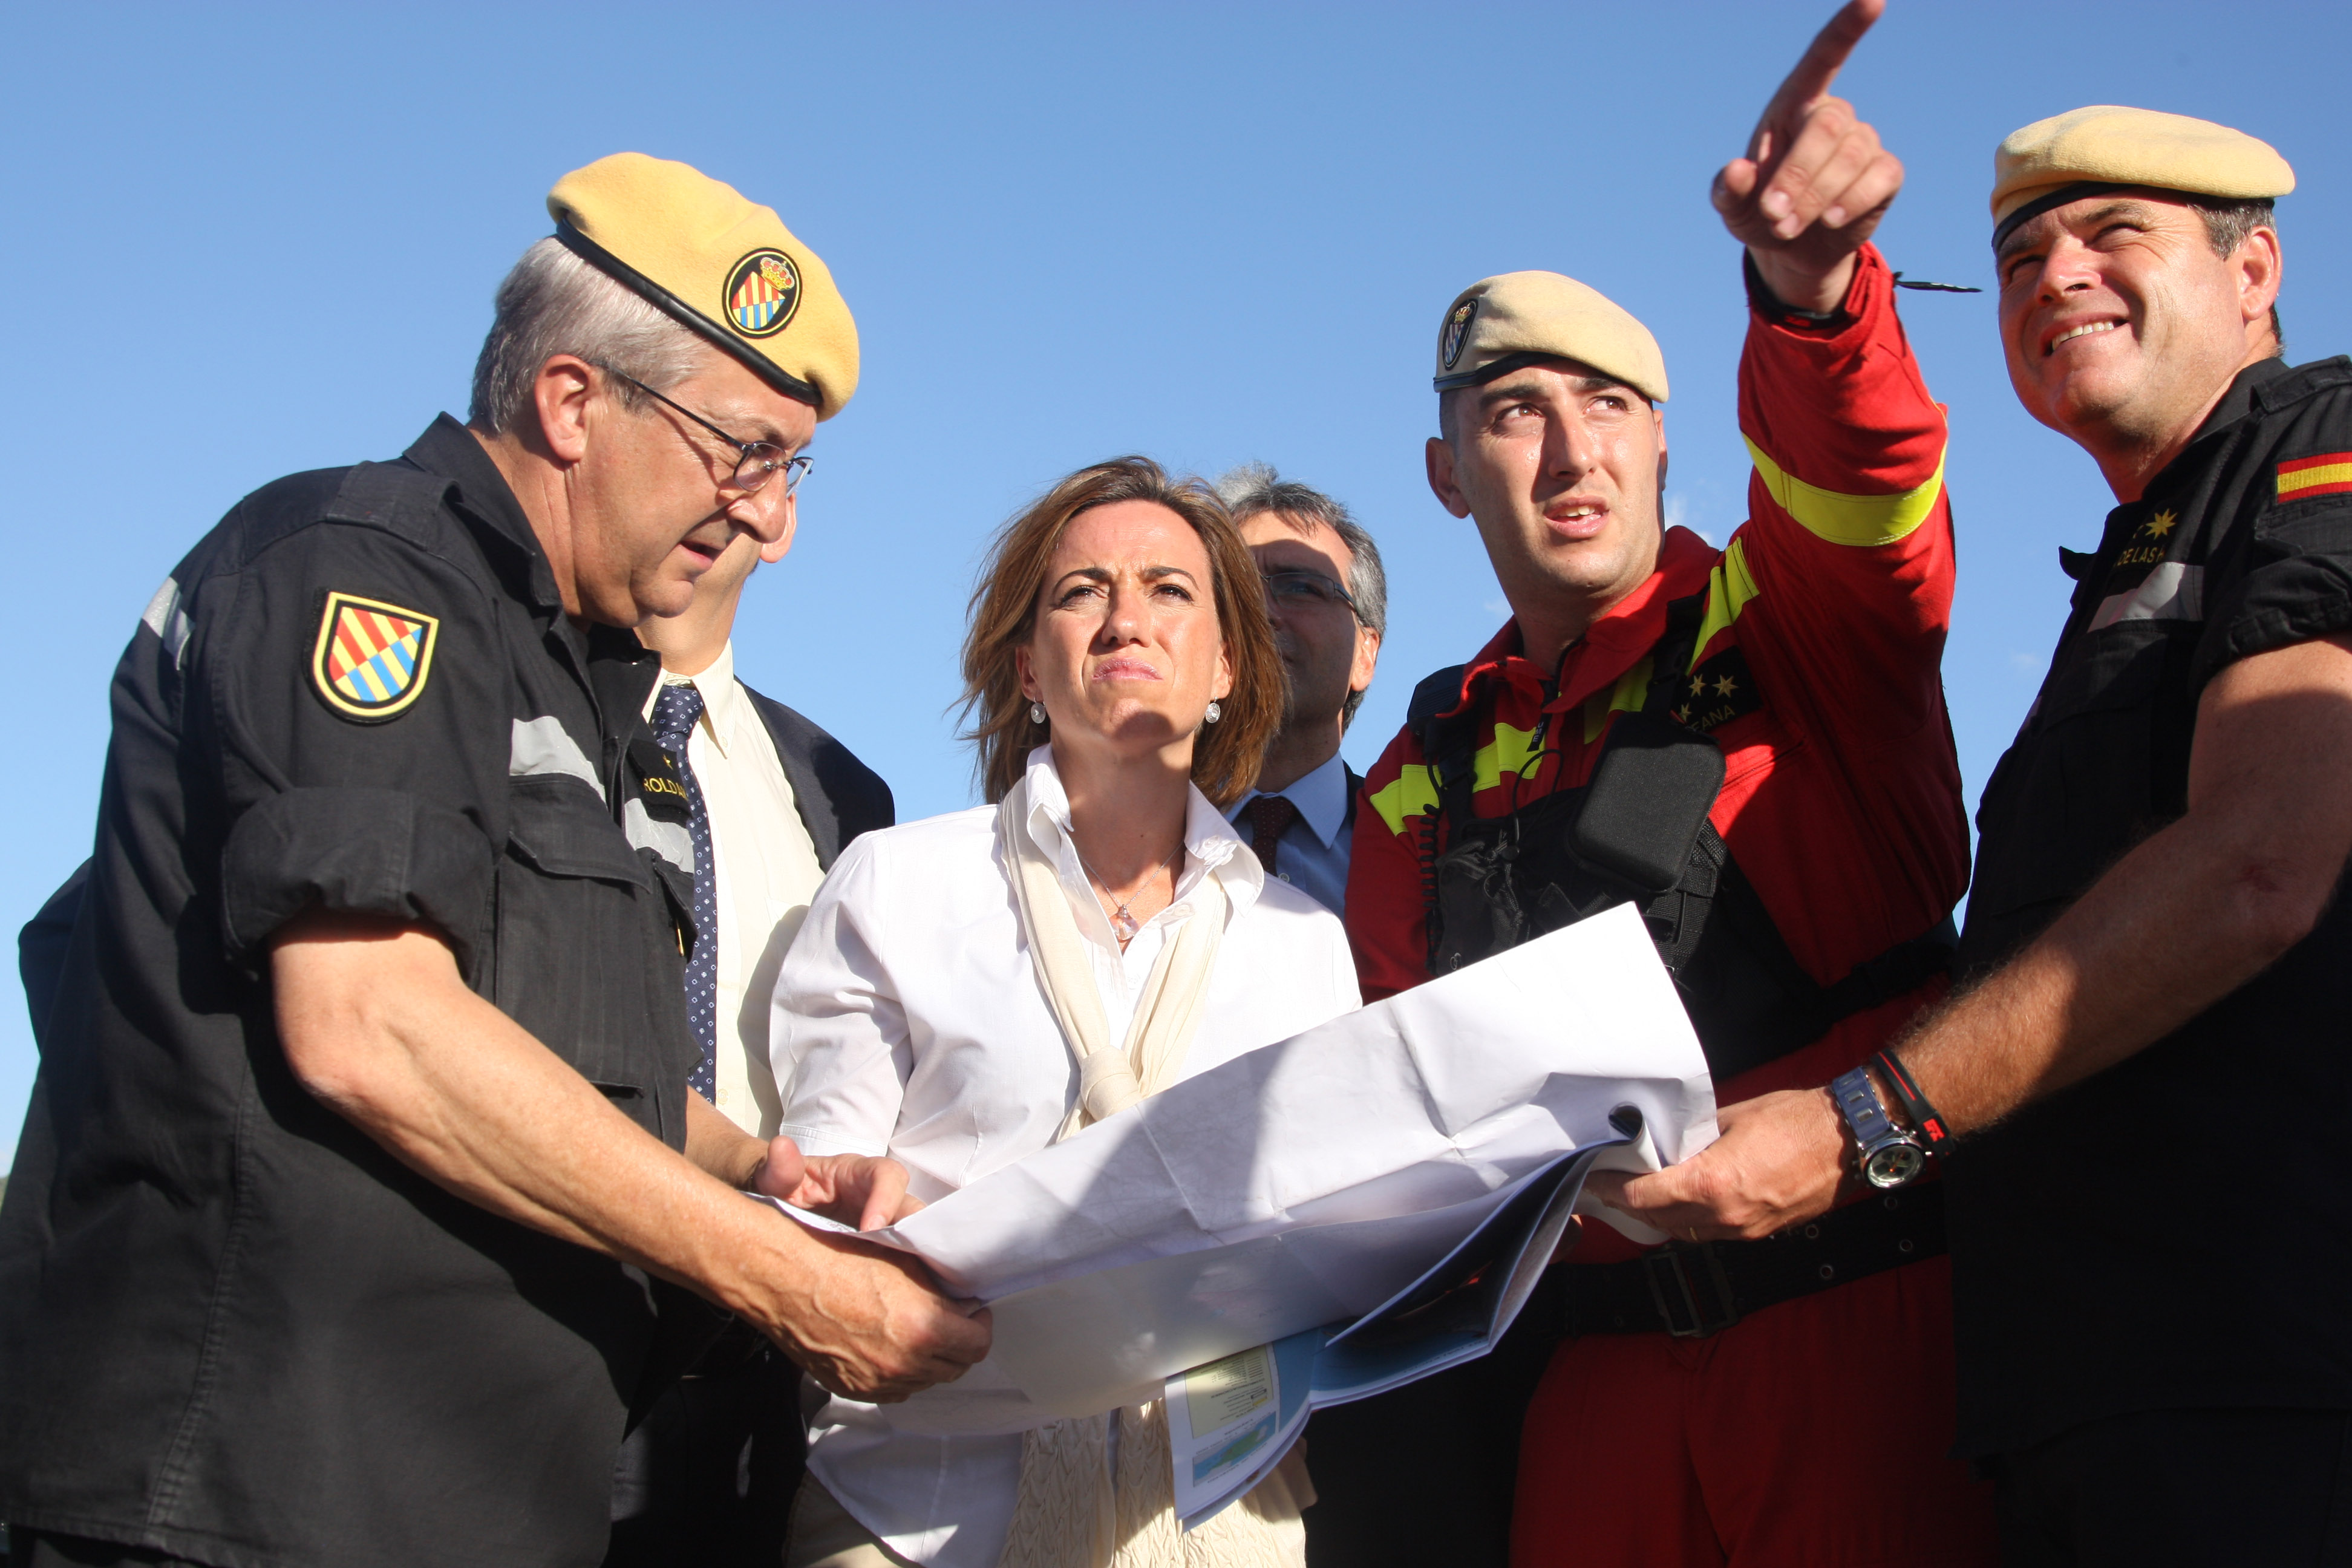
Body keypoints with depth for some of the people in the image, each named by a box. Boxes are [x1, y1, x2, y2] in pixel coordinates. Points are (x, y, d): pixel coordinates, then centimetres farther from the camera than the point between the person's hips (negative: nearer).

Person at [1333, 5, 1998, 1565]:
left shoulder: (1792, 614, 4)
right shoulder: (1426, 779, 16)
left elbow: (1861, 485, -19)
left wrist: (1813, 288, -39)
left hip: (1859, 1317, -4)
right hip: (1589, 1364, 4)